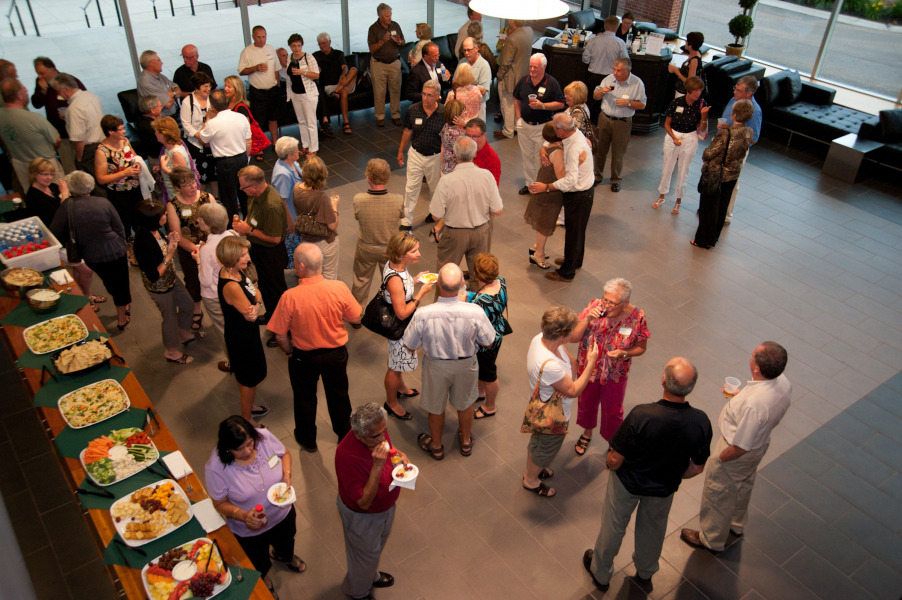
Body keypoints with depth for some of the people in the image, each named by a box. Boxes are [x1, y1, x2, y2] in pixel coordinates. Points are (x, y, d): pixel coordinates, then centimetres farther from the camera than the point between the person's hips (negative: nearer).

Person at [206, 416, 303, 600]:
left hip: (283, 514, 3)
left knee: (286, 543, 37)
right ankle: (263, 582, 66)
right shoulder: (215, 468, -35)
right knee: (260, 566, 29)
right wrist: (243, 516, -37)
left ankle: (284, 557, 75)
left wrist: (287, 475, -25)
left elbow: (284, 454, -7)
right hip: (250, 531, -3)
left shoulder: (264, 437, -28)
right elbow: (220, 503, -20)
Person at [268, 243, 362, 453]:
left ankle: (308, 439, 45)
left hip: (304, 356, -1)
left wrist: (290, 351, 2)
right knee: (338, 394, 25)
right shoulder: (339, 289, -23)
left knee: (305, 397, 24)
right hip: (336, 352, 2)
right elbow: (355, 318, -8)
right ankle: (344, 435, 46)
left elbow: (280, 335, -18)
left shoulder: (290, 297, -28)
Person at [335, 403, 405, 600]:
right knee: (366, 553, 22)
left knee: (378, 544, 33)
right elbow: (364, 502, -37)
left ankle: (372, 576, 64)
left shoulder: (378, 430, -20)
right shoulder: (346, 456, -42)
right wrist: (377, 466, -47)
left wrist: (400, 455, -16)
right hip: (362, 516, -6)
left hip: (386, 504, 7)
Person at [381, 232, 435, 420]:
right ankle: (391, 403, 37)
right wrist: (422, 293, -26)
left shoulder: (393, 264, -9)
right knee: (395, 366, 15)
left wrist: (415, 280, -2)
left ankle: (400, 387, 58)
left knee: (399, 362, 32)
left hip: (403, 326, 9)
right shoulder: (395, 279, -37)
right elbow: (402, 313, -31)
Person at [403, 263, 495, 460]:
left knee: (436, 407, 26)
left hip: (436, 366, -1)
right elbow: (487, 341, -14)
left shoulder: (422, 315, -33)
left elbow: (410, 346, -16)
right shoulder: (475, 312, -31)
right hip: (466, 364, 1)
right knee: (465, 403, 29)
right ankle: (465, 442, 55)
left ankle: (436, 446, 51)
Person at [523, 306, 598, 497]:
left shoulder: (540, 338, -19)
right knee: (546, 449, 22)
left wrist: (567, 381, -25)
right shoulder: (548, 365, -45)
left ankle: (531, 469, 61)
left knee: (537, 440, 34)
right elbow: (574, 391, -31)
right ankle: (531, 480, 50)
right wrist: (591, 362, -28)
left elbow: (570, 359, -7)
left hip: (541, 408, 8)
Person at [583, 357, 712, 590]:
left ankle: (601, 573, 49)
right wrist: (674, 476, 9)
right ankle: (645, 572, 59)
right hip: (664, 489, 3)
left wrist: (609, 464, -3)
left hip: (628, 483, -3)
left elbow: (615, 461, -27)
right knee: (653, 529, 32)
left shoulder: (641, 416, -38)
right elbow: (697, 468, -11)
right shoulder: (701, 422, -27)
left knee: (613, 527, 24)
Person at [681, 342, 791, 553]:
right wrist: (740, 397, 3)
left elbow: (740, 447, -32)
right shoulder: (783, 382, -19)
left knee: (719, 495, 19)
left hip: (736, 455, -8)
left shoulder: (753, 404, -45)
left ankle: (712, 539, 44)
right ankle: (736, 525, 60)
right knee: (743, 486, 33)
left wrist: (719, 459, -14)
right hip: (761, 442, 8)